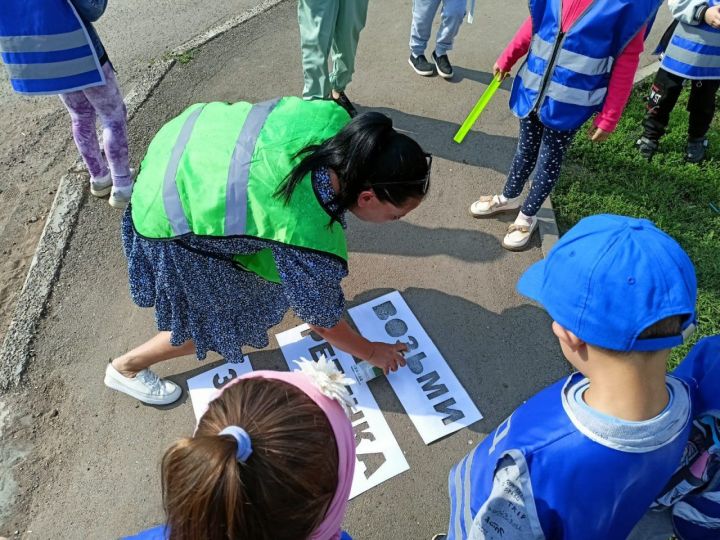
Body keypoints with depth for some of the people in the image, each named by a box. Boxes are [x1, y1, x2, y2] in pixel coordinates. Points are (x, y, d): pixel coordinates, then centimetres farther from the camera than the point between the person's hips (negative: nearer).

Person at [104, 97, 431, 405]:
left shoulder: (334, 117, -19)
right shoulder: (314, 240, -33)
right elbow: (324, 323, -14)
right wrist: (372, 353, 3)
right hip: (169, 217, -7)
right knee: (219, 322, 9)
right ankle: (126, 368, 31)